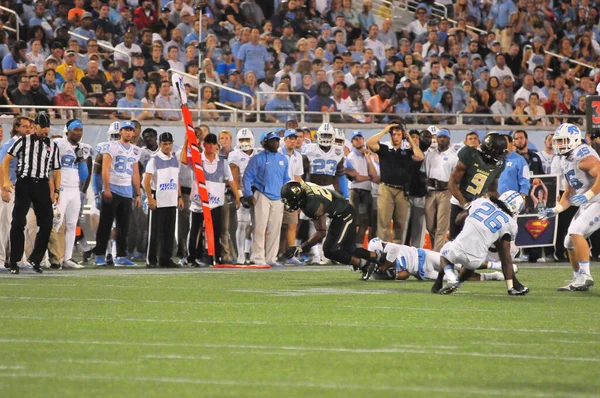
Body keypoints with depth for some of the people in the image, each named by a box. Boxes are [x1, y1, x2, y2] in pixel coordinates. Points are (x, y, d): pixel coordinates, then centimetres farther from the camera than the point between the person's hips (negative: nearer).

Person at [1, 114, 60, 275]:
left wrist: (56, 191, 5)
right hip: (24, 184, -3)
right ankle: (14, 262, 0)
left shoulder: (52, 146, 14)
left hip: (42, 185, 4)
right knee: (18, 222, -5)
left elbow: (56, 170, 16)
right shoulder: (23, 141, 3)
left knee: (47, 223, -2)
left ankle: (35, 258, 14)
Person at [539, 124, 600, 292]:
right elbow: (570, 192, 22)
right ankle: (578, 279, 23)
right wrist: (556, 210, 11)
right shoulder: (566, 160, 14)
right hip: (586, 204, 10)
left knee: (576, 232, -24)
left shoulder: (583, 155, -17)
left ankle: (585, 276, -21)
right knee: (570, 242, 12)